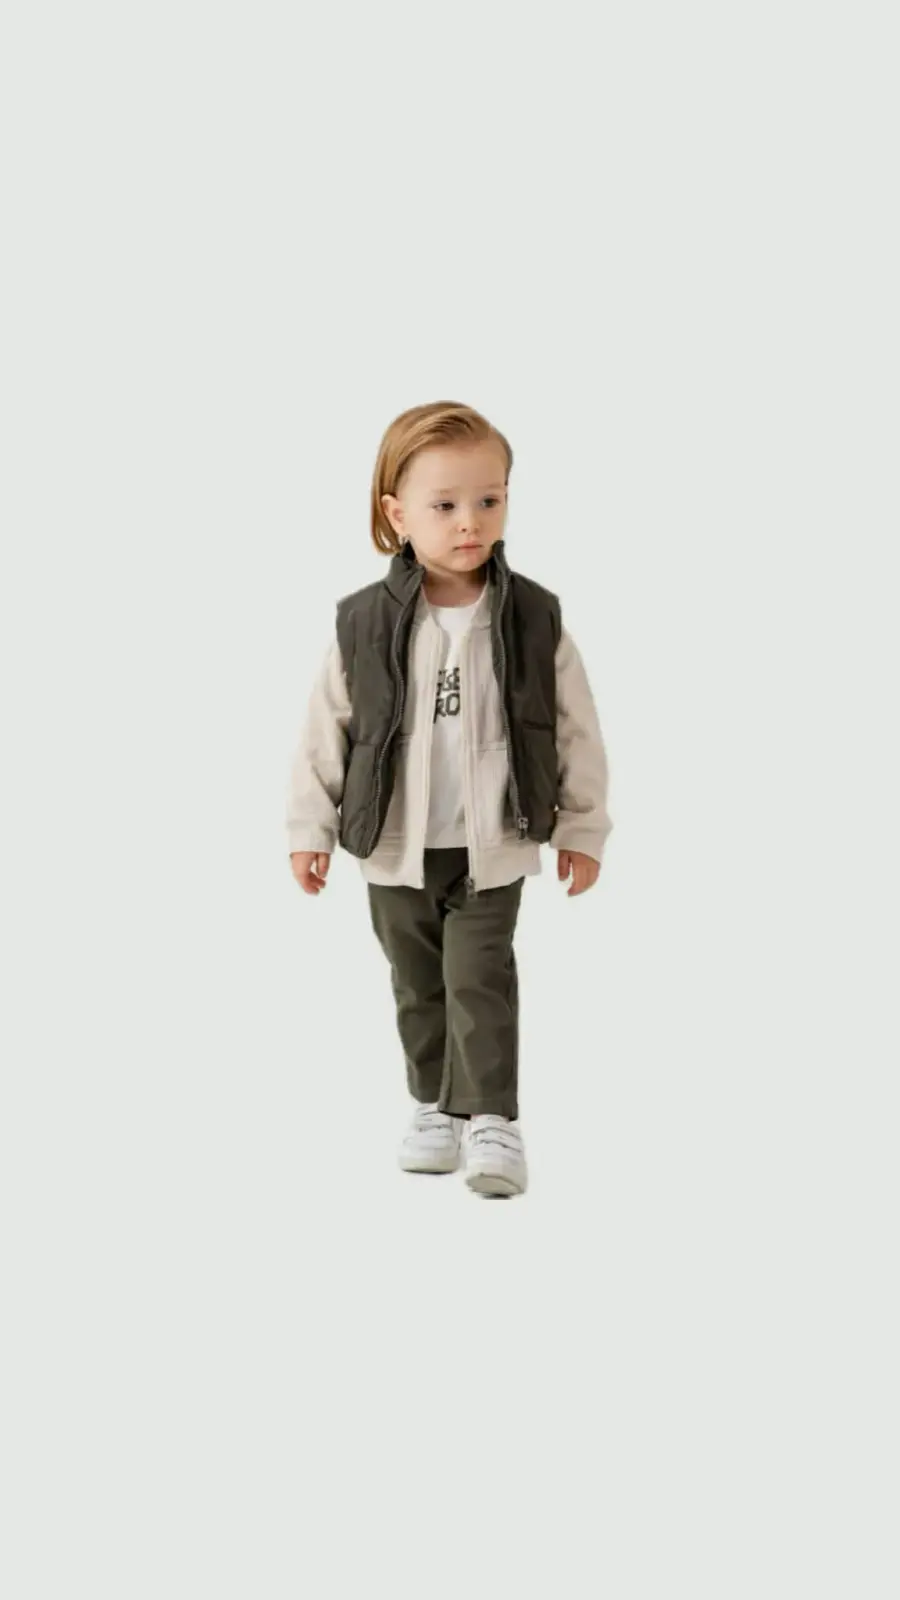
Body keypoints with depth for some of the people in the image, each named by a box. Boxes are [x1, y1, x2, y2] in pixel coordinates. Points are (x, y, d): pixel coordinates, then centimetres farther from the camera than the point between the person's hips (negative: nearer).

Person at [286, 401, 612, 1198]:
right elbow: (326, 728, -2)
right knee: (418, 985, 14)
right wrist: (309, 826, -1)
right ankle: (437, 1105, 30)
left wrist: (582, 827, 1)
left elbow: (576, 729, -2)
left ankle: (492, 1120, 4)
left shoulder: (534, 618, -9)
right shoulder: (364, 622, -10)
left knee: (481, 981, -4)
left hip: (492, 847, -2)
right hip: (396, 849, 2)